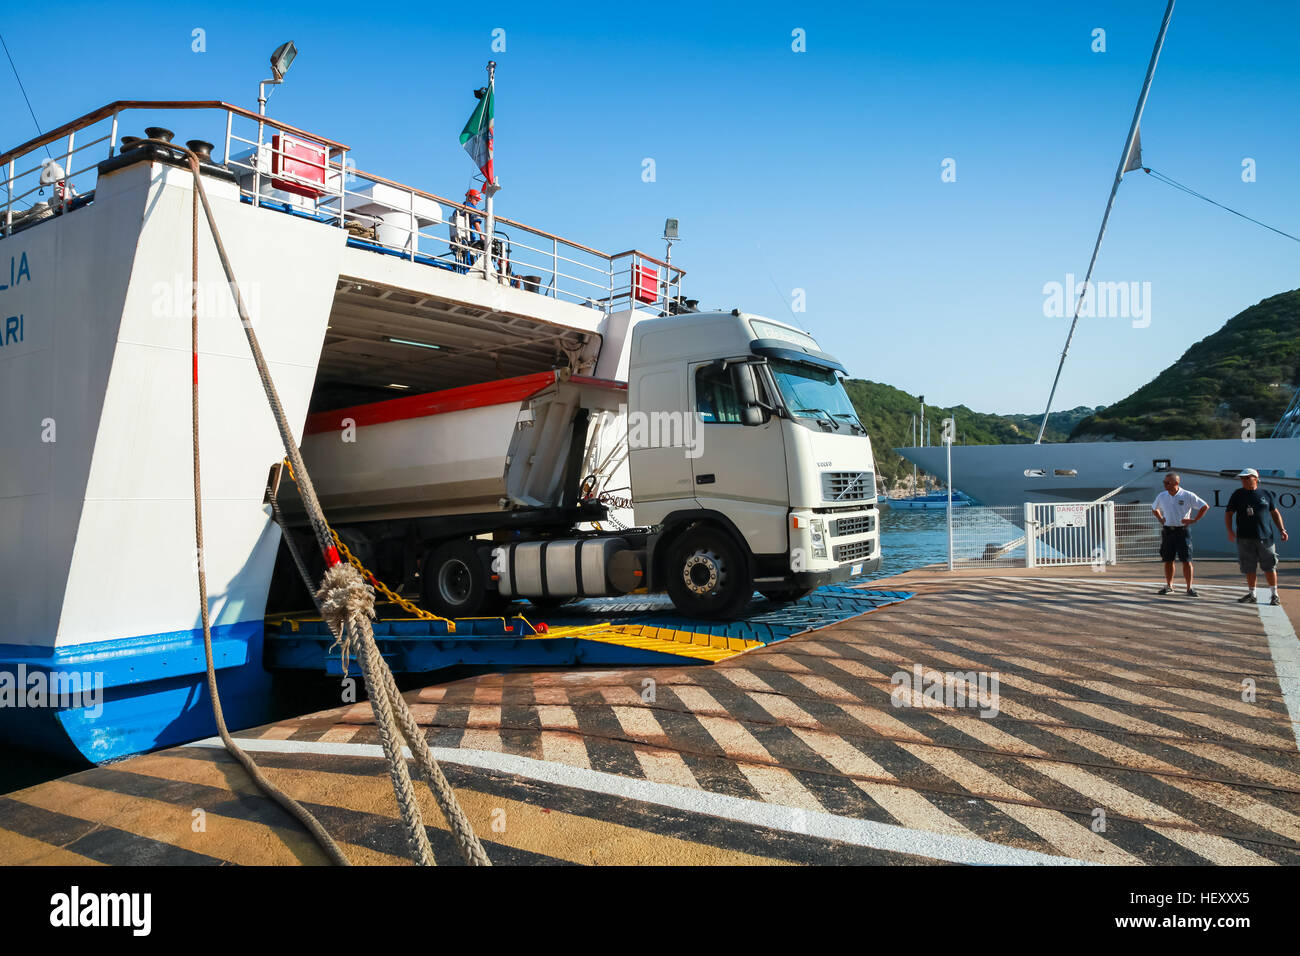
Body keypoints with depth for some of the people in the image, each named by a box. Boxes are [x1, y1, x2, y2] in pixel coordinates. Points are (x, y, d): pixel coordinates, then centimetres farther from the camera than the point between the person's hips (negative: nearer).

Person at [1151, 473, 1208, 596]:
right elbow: (1154, 509, 25)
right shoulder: (1161, 496, 7)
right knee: (1168, 560, 8)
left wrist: (1194, 520, -8)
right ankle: (1169, 586, 18)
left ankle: (1189, 588, 1)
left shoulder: (1188, 496, -6)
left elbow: (1205, 506, -4)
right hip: (1167, 531, 4)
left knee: (1186, 560, -4)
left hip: (1182, 531, -4)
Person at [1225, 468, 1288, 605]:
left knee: (1270, 567, 2)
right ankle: (1251, 595, 15)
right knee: (1249, 568, 4)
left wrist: (1282, 530, 5)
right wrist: (1230, 531, -8)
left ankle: (1274, 595, 14)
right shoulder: (1238, 495, 5)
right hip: (1245, 538, 0)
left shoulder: (1266, 494, 7)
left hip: (1265, 537, 0)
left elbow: (1275, 513, 14)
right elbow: (1228, 514, 5)